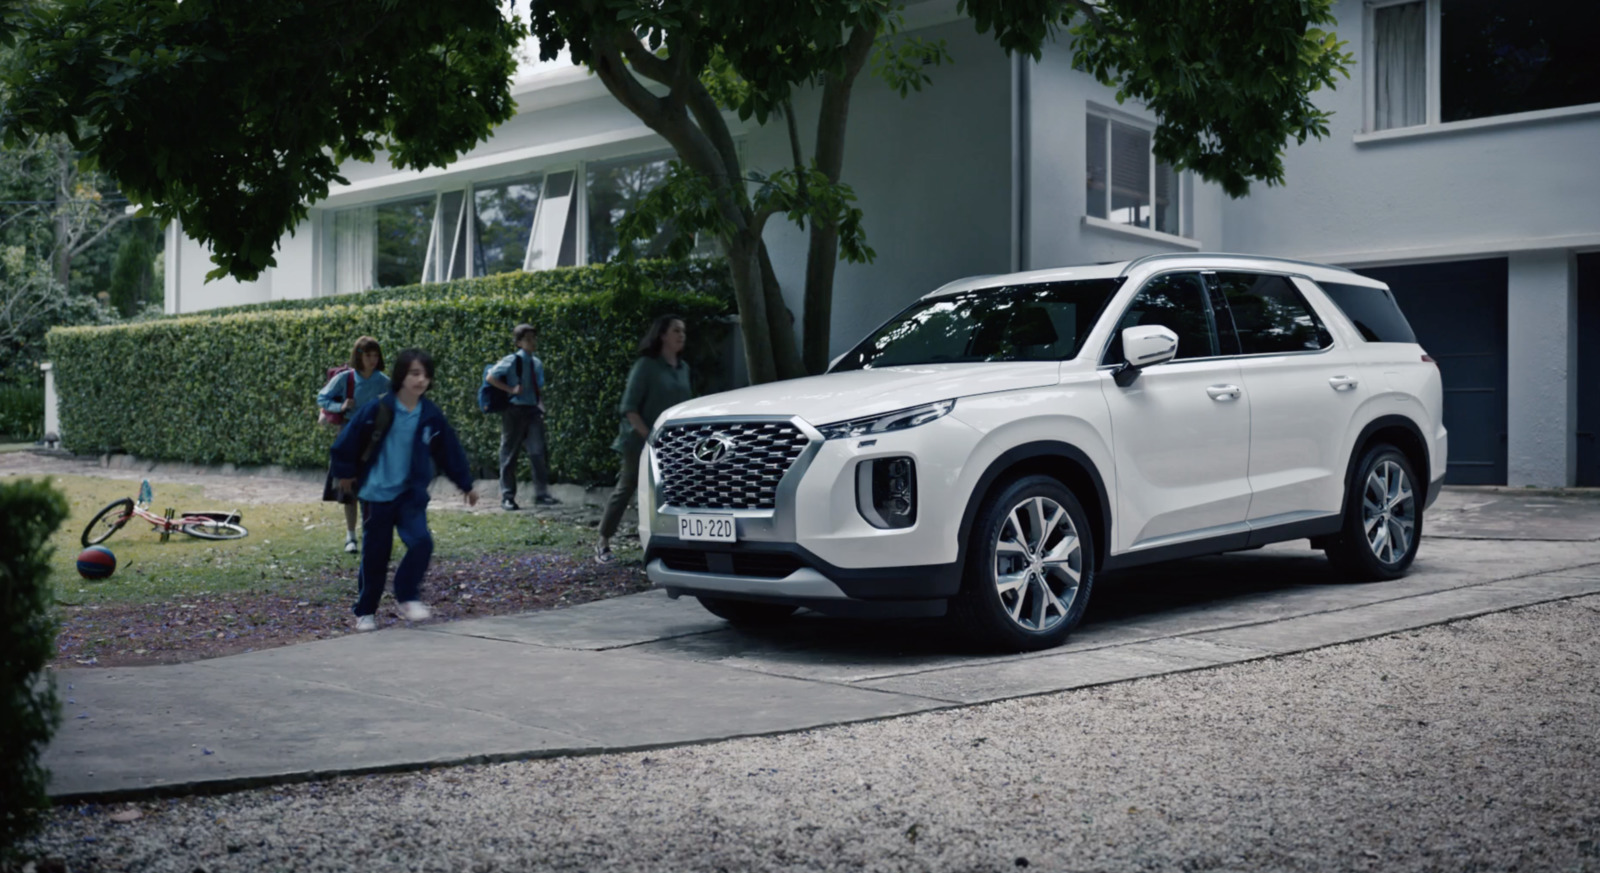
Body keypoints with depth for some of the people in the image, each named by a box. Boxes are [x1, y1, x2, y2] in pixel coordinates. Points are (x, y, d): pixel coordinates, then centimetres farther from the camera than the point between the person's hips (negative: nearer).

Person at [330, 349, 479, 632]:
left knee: (421, 542, -17)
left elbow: (450, 452, 9)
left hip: (412, 494, 2)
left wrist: (466, 485, 15)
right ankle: (365, 611, 23)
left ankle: (408, 597, 3)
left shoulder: (431, 416, -2)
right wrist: (345, 473, 8)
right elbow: (347, 443, -3)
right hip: (377, 494, -2)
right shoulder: (378, 410, -13)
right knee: (375, 555, 4)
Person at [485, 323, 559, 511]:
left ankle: (541, 493, 3)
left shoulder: (537, 363, 11)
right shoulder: (512, 361, -8)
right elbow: (490, 377, -12)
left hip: (533, 410, 6)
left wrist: (541, 406, 5)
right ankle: (507, 497, 7)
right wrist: (511, 389, -16)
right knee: (510, 454, 2)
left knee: (538, 452, 0)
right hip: (515, 410, -6)